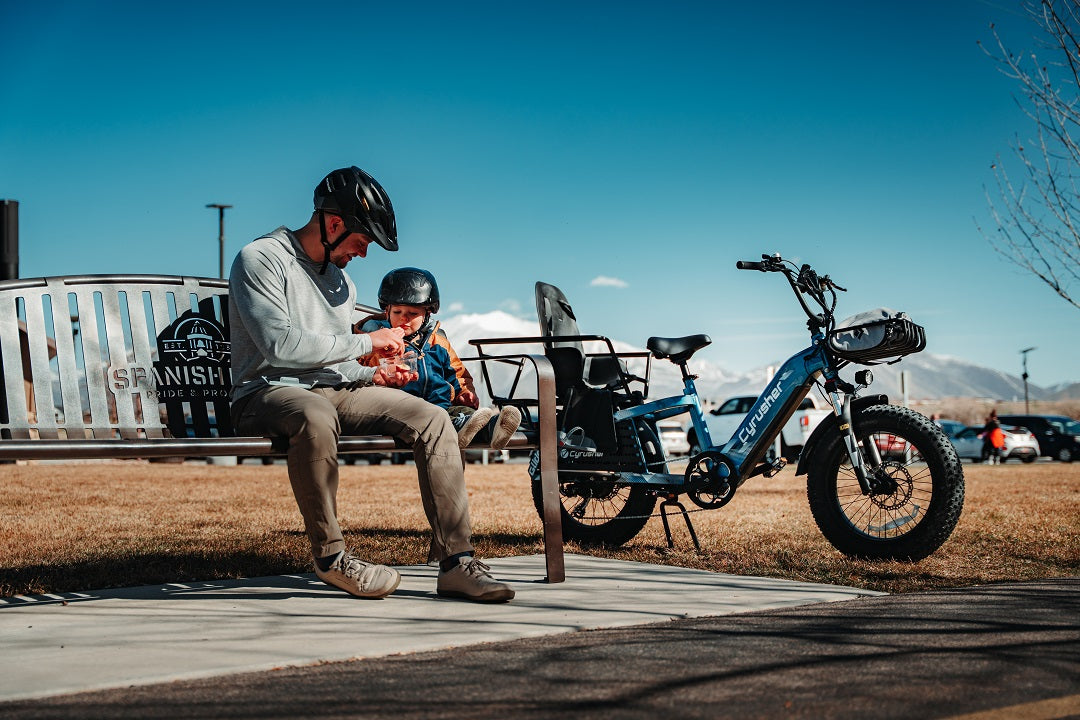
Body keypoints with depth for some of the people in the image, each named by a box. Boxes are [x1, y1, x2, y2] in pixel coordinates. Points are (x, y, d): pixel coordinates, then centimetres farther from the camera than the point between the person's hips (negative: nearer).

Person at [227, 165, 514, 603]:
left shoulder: (341, 282, 20)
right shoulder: (261, 259, -6)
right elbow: (280, 344, -20)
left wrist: (373, 374, 4)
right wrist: (366, 342, -13)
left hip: (332, 391, 7)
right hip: (267, 393, -7)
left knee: (432, 418, -13)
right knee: (316, 415, -42)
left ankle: (456, 562, -16)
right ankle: (329, 555, -24)